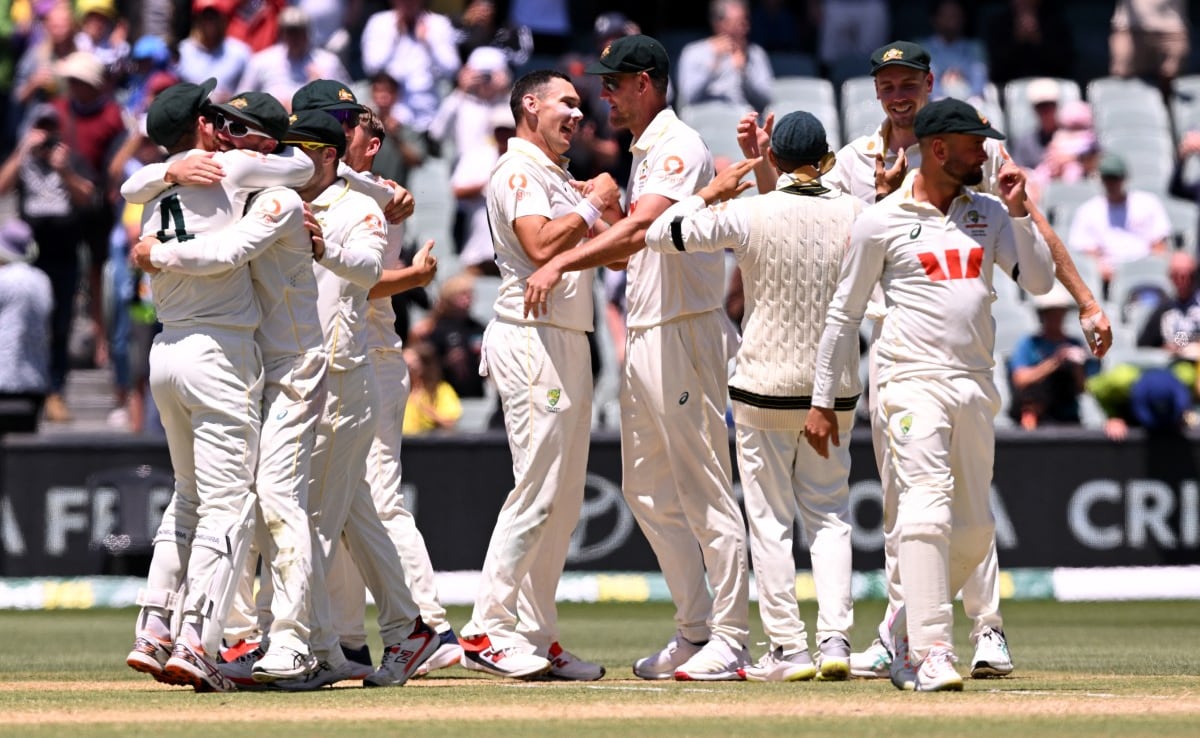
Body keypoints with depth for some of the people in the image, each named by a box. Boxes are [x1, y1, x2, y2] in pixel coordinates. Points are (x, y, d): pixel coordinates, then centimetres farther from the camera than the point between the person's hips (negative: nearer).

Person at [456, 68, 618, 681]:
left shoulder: (558, 179, 22)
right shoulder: (518, 172, -7)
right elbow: (541, 246, -23)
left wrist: (609, 208, 4)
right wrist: (592, 206, -11)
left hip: (569, 343, 10)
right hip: (532, 338, -10)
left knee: (565, 498, 8)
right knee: (537, 489, -13)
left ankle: (536, 636, 10)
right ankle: (488, 632, -12)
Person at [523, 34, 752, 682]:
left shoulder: (680, 148, -12)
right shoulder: (642, 156, 20)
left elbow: (642, 227, -28)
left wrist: (562, 263, -33)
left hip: (686, 335, -11)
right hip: (644, 338, 11)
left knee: (705, 493, -8)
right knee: (648, 493, 13)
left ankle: (729, 640, -6)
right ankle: (694, 630, 18)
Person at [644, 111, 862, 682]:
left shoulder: (750, 215, -12)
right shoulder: (853, 214, -4)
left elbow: (661, 234, -10)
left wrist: (709, 193, 4)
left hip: (765, 388, -3)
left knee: (770, 522, 4)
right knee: (829, 515, 12)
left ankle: (788, 649, 1)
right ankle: (835, 639, -2)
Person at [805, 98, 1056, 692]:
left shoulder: (989, 214, 14)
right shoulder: (883, 220, 1)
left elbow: (1039, 281, 8)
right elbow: (844, 313, 6)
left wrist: (1019, 211, -2)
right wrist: (822, 401, 5)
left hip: (976, 388, 6)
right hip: (914, 381, -5)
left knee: (974, 529, 6)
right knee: (927, 511, -19)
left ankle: (908, 629, 25)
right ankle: (931, 651, -24)